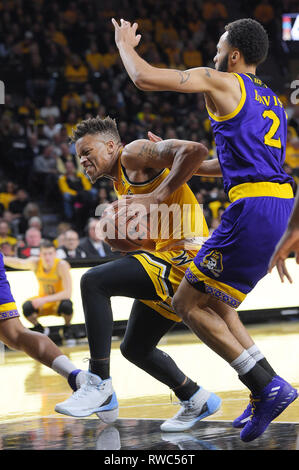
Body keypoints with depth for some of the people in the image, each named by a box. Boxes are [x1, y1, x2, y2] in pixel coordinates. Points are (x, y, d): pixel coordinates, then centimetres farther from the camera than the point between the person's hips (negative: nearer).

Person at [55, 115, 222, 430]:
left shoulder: (134, 153, -6)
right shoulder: (121, 183, 23)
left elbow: (196, 150, -21)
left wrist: (160, 193, -21)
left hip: (183, 256, -11)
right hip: (167, 263, 11)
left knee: (93, 281, -24)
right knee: (134, 348, 19)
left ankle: (100, 386, -22)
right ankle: (196, 401, 32)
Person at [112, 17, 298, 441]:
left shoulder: (222, 82, 0)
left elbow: (145, 78, -2)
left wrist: (125, 45, 18)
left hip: (252, 208, -9)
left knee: (188, 304, -3)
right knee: (215, 302, 19)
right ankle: (265, 394, 12)